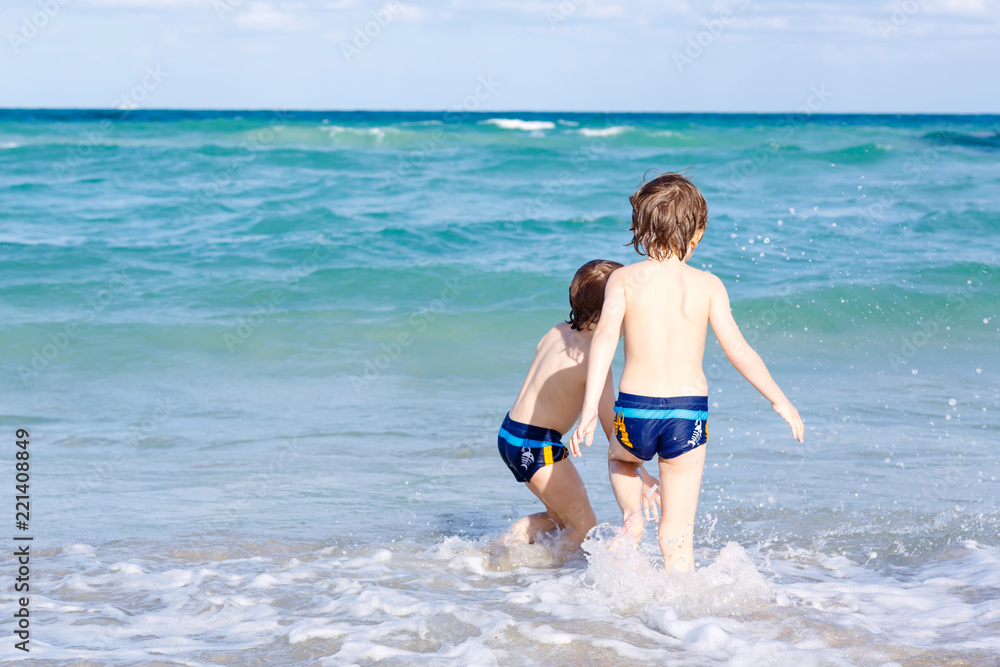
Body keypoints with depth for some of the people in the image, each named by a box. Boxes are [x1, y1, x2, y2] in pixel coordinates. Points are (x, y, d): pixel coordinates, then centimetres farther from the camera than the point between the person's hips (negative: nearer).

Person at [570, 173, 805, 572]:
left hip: (635, 408, 0)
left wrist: (590, 408, -17)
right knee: (678, 532, 6)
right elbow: (737, 350, -3)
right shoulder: (707, 285, 0)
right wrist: (780, 400, 7)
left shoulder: (624, 279, -1)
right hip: (689, 411, 0)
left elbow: (605, 337, -13)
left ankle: (633, 520, 18)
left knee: (622, 457, 37)